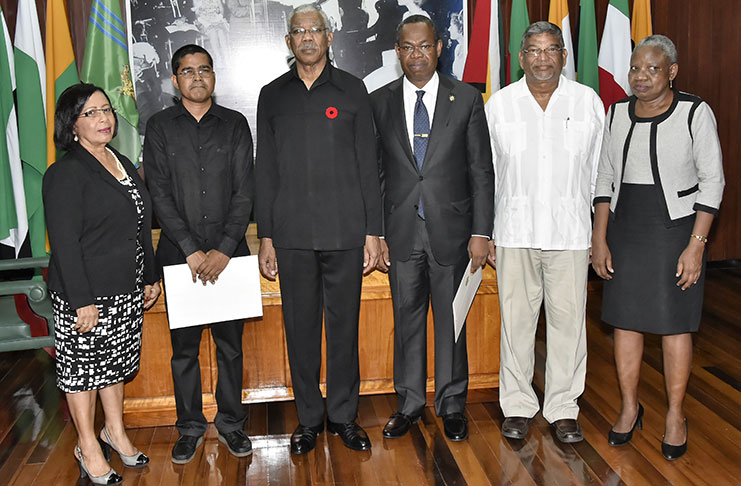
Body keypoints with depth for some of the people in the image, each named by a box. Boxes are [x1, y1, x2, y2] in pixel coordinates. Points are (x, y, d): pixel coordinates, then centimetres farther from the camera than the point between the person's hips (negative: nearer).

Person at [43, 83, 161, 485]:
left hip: (126, 290, 7)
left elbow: (140, 228, 17)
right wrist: (82, 301, -20)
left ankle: (115, 432, 34)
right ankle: (88, 447, 21)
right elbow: (64, 243, -17)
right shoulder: (66, 173, -13)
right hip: (86, 294, -7)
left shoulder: (122, 163, 11)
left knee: (116, 362, 17)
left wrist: (150, 277, 17)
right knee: (83, 366, 7)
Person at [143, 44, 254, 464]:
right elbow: (160, 194, -3)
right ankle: (191, 426, 25)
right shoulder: (160, 127, 4)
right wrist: (192, 250, -11)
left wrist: (224, 249, -10)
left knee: (231, 343, 8)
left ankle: (231, 422, 24)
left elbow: (244, 190, -1)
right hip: (180, 255, 0)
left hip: (229, 253, 0)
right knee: (184, 346, 8)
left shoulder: (235, 124, 5)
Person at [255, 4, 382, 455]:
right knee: (300, 327, 7)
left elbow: (368, 165, 4)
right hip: (292, 234, 1)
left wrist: (373, 231, -1)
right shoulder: (273, 95, 10)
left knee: (344, 325, 6)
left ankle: (343, 415, 21)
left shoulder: (352, 90, 5)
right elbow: (266, 170, 9)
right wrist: (266, 237, 5)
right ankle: (309, 418, 22)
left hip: (345, 232, -1)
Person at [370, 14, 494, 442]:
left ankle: (452, 405, 24)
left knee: (451, 319, 8)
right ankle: (410, 403, 26)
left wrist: (481, 232, -5)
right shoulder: (379, 102, 4)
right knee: (407, 318, 10)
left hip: (451, 228, -1)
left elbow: (482, 170, 0)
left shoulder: (467, 99, 1)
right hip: (400, 230, 1)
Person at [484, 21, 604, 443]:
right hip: (514, 230, 0)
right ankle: (518, 405, 20)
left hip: (570, 232, 0)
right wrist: (485, 231, 4)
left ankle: (563, 407, 19)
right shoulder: (499, 104, 5)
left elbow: (600, 171, 8)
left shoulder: (589, 102, 6)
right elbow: (487, 172, 7)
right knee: (516, 318, 5)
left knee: (568, 319, 3)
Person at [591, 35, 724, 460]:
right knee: (625, 320, 9)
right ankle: (630, 407, 26)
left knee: (675, 325, 4)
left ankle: (676, 415, 21)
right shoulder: (618, 113, 4)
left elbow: (712, 181, -7)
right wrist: (600, 239, 3)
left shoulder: (695, 113, -8)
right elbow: (606, 178, 8)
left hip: (676, 230, -4)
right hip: (625, 231, 4)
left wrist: (696, 245, -14)